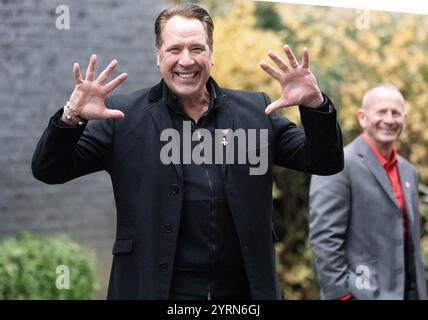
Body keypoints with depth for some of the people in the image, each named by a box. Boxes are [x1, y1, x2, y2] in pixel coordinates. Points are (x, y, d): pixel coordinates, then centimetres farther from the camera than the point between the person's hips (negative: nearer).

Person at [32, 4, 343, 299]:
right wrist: (71, 118, -20)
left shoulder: (255, 110, 6)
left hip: (243, 289, 2)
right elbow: (49, 171, -1)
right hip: (153, 289, -2)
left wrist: (314, 105, -12)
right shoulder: (123, 115, 0)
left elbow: (325, 163, 5)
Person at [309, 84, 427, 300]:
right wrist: (341, 294, -18)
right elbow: (324, 239, -15)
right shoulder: (337, 166, -10)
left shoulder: (408, 171, 14)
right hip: (362, 294, -7)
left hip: (406, 291, 7)